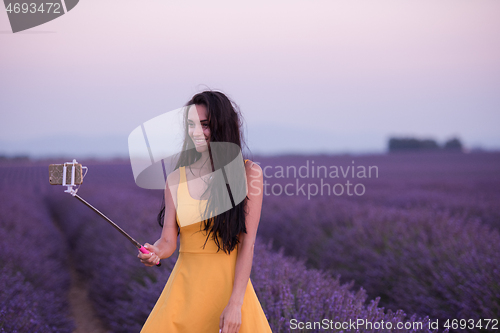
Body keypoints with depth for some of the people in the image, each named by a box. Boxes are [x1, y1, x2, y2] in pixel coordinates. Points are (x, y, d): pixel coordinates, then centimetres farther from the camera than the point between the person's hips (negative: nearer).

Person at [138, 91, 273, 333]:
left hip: (230, 284, -2)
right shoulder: (176, 177, 5)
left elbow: (247, 243, -8)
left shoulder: (248, 173, -3)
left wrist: (235, 304, -16)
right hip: (185, 286, 2)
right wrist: (155, 253, -20)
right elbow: (168, 240, 4)